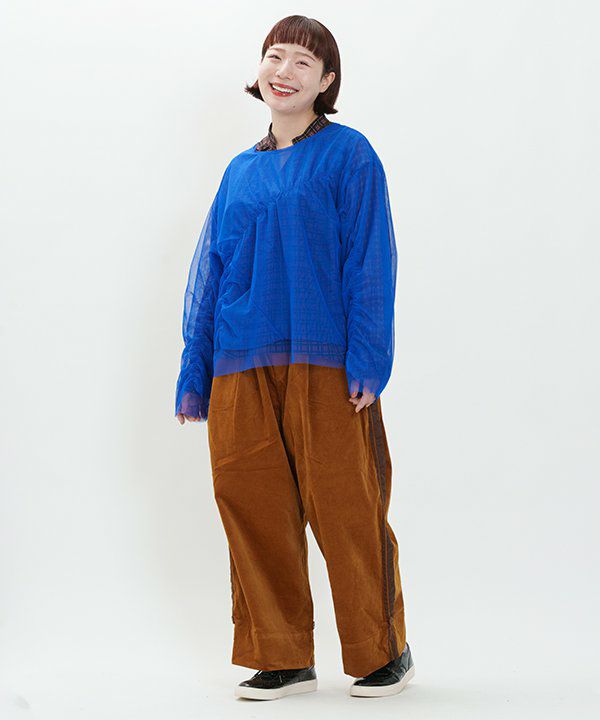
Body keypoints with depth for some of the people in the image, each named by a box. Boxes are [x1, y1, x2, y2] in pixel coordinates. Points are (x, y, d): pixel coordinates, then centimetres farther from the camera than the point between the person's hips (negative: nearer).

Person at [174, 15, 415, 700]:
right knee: (253, 510, 5)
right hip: (241, 369, 5)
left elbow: (370, 261, -4)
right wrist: (194, 374, 11)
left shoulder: (347, 154, 3)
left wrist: (367, 360, -13)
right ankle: (282, 658, 18)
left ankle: (384, 652, 16)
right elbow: (208, 275, 16)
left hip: (324, 364, -4)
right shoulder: (241, 172, 16)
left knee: (345, 510, -1)